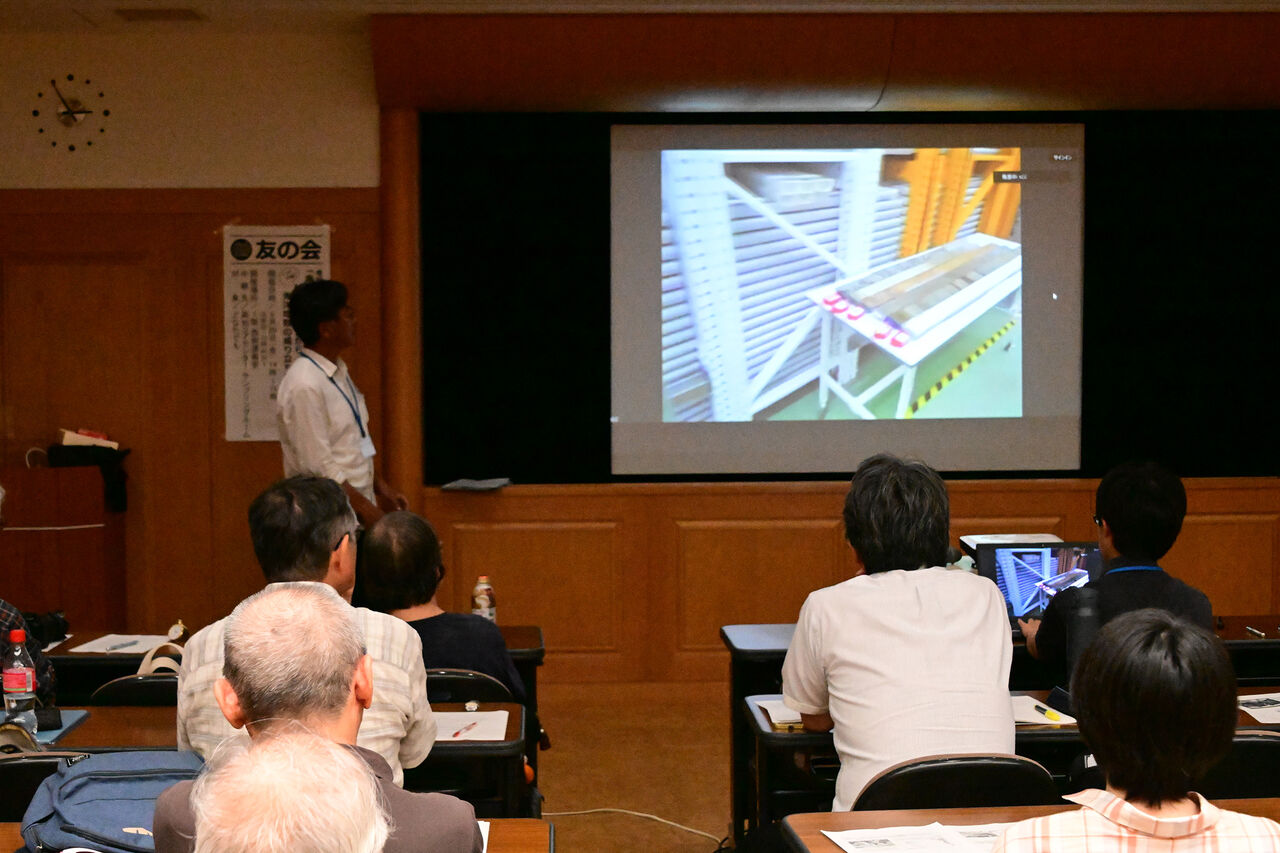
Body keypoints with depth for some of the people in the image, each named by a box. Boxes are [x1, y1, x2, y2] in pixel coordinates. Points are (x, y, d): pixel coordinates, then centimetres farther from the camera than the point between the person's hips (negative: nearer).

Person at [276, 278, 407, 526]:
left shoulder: (339, 372, 13)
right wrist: (366, 509, -16)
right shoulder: (304, 386, -17)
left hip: (359, 503, 8)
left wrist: (379, 487, 14)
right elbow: (318, 466, -19)